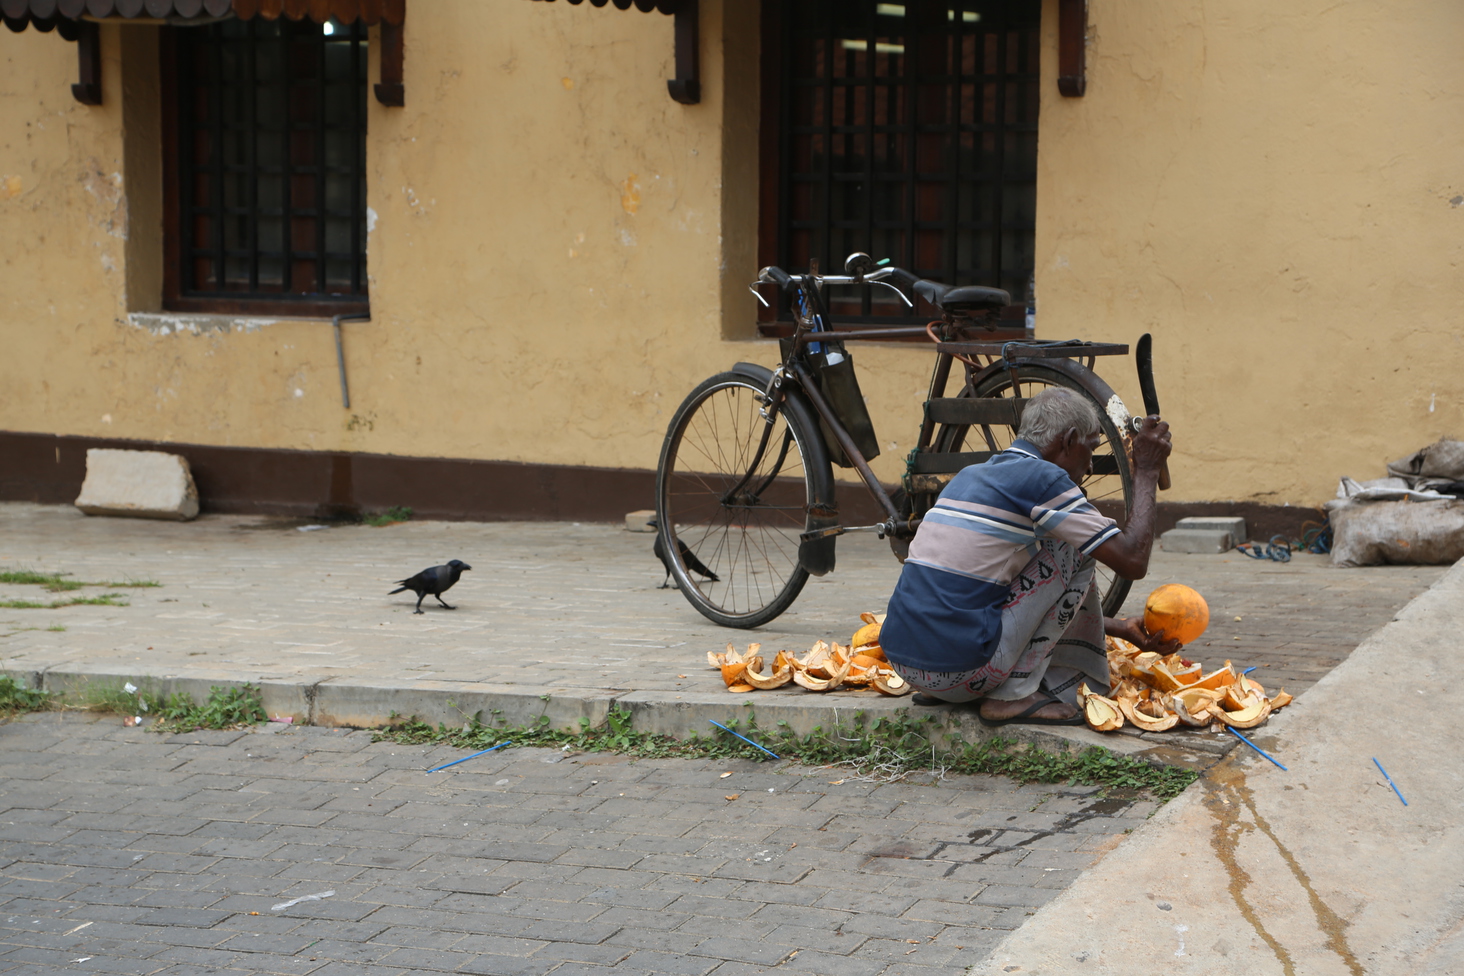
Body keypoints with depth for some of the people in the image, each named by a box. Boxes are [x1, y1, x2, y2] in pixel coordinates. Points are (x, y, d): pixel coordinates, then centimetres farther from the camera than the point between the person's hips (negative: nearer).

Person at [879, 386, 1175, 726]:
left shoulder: (972, 475, 21)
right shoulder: (1042, 479, -7)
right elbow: (1132, 561, -5)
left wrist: (1122, 628, 30)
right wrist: (1146, 472, 7)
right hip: (961, 669, -8)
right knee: (1072, 550, 6)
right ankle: (1015, 695, 2)